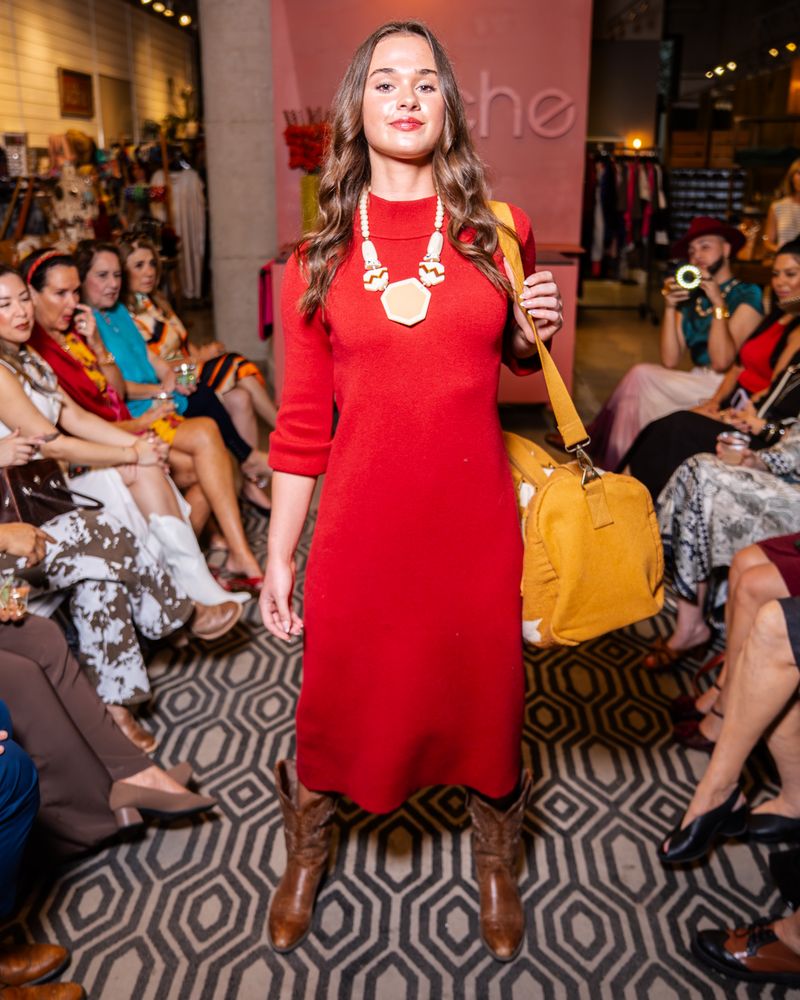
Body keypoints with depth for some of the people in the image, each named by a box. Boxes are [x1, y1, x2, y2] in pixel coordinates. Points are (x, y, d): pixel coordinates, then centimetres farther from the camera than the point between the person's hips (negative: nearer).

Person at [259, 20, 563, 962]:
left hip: (475, 521, 1)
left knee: (484, 697, 14)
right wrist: (276, 558, 0)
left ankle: (495, 866, 44)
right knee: (336, 703, 13)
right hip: (361, 524, 0)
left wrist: (539, 330, -4)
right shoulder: (318, 257, 1)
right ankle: (305, 858, 44)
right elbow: (301, 423, 1)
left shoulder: (498, 231, 3)